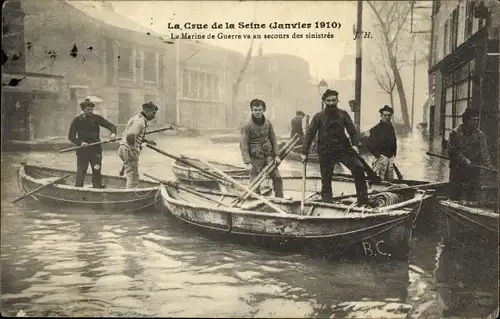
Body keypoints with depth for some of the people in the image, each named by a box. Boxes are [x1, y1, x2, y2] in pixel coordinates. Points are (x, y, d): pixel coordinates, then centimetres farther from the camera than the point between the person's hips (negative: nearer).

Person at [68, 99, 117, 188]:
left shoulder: (96, 118, 4)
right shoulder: (77, 120, 1)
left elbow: (111, 125, 3)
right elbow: (71, 136, 2)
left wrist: (113, 133, -19)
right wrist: (80, 142, -15)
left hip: (96, 149, 1)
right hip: (82, 150, -1)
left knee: (97, 171, 3)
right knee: (81, 171, -1)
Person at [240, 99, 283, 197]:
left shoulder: (268, 123, 3)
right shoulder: (247, 126, -11)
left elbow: (273, 139, 11)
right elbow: (243, 145, -14)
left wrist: (276, 155, 5)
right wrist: (248, 162, -19)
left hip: (268, 156, 4)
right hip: (255, 158, -4)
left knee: (277, 177, 2)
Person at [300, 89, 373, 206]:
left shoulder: (343, 114, 7)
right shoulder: (319, 116, 3)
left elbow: (352, 130, 7)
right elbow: (309, 134, 3)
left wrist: (354, 144, -10)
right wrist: (304, 152, -3)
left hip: (343, 148, 1)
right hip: (326, 152, -1)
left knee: (358, 168, -15)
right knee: (326, 179, -1)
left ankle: (363, 199, -7)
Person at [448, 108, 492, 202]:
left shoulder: (479, 134, 5)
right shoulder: (455, 133, -2)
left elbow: (484, 151, -3)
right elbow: (452, 151, -9)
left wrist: (488, 164, -20)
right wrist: (465, 161, -19)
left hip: (474, 170, 2)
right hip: (457, 169, -2)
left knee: (473, 198, 5)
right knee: (455, 196, 2)